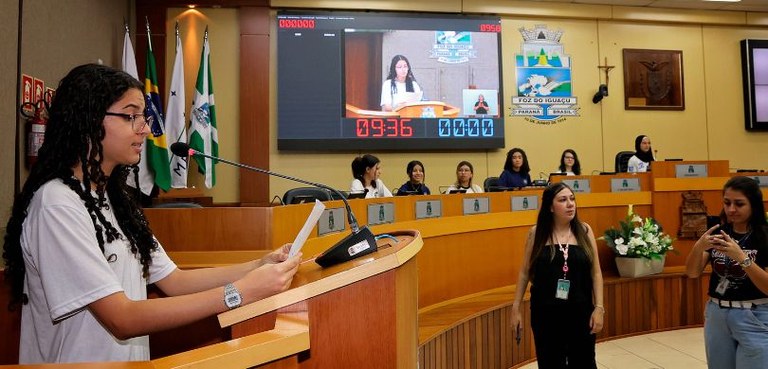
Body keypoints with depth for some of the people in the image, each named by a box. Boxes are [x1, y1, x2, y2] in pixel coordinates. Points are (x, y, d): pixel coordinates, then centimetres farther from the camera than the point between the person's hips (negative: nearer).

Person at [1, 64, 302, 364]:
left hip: (129, 357, 7)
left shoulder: (114, 197, 10)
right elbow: (122, 320, -20)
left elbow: (172, 280, 6)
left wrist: (260, 267, -6)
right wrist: (240, 292, -25)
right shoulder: (56, 204, -15)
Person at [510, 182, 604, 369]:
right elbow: (525, 272, 2)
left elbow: (595, 273, 3)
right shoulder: (537, 233, -4)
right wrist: (516, 307, 2)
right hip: (545, 312, -1)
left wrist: (599, 307, -4)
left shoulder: (584, 231, -1)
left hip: (580, 311, 1)